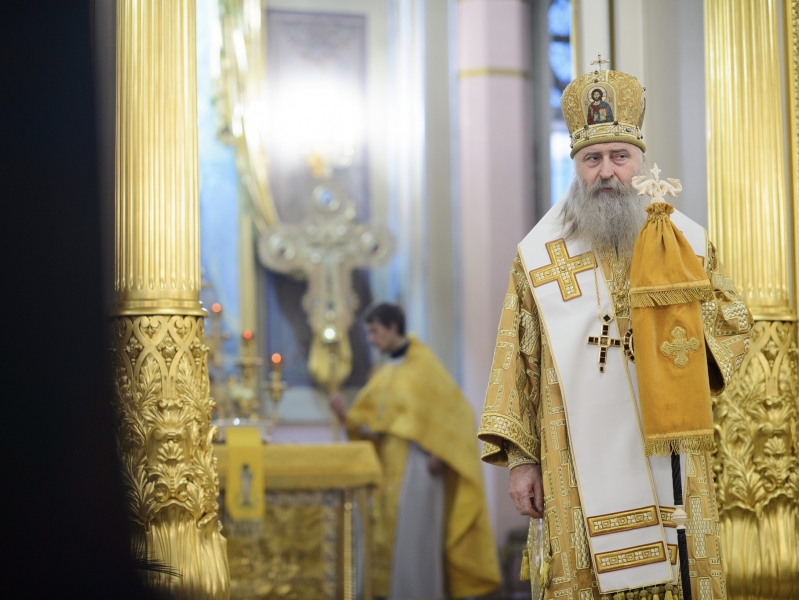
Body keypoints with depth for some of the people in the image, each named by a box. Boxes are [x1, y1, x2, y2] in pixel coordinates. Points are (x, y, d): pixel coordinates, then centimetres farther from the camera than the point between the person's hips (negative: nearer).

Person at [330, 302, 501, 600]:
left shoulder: (423, 363, -7)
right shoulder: (382, 374, 15)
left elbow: (452, 408, -11)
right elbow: (369, 422, 13)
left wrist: (438, 452, -18)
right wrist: (344, 414, -5)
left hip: (417, 461, -8)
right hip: (389, 463, 8)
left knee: (414, 530, -9)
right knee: (389, 533, 6)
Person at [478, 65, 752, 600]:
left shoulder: (688, 241, 8)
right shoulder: (539, 255, 6)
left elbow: (736, 322, 12)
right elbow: (516, 361, 5)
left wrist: (685, 331, -9)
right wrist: (520, 457, -2)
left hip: (670, 457, 1)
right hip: (580, 462, -1)